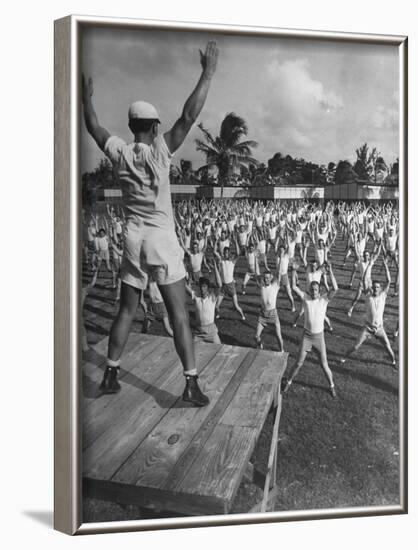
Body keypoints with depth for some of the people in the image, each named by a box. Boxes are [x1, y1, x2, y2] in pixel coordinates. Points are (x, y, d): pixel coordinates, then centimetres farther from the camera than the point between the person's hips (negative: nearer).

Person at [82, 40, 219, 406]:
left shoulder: (120, 152, 3)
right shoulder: (161, 150, -7)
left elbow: (93, 127, 20)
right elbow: (190, 115, -9)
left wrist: (87, 96, 35)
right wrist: (208, 74, -2)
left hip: (133, 238, 4)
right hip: (162, 239, -4)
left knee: (127, 310, 15)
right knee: (179, 313, -2)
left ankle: (110, 374, 21)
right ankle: (191, 382, -1)